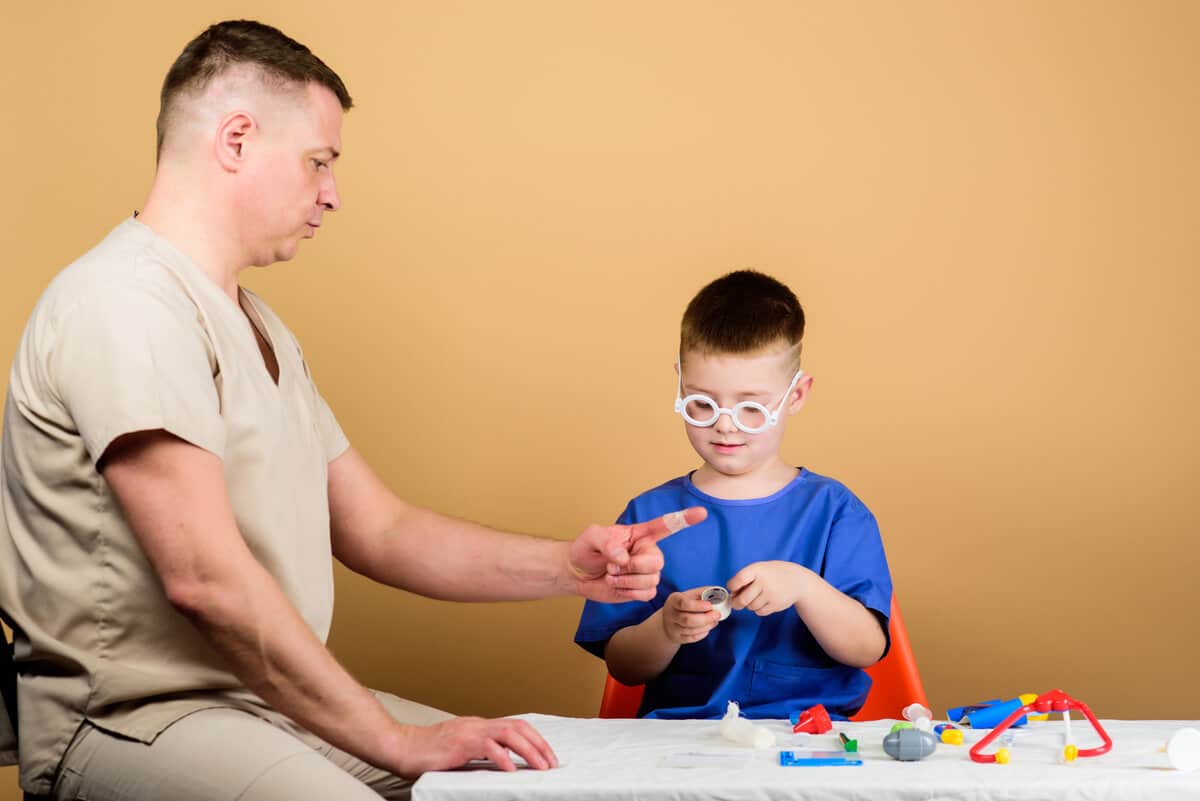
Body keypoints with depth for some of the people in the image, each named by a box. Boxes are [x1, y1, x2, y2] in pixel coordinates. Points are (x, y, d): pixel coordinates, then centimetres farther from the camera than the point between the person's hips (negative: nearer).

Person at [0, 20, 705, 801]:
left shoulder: (258, 327, 19)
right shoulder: (128, 303, -13)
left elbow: (377, 529, 18)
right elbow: (205, 576, -21)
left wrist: (569, 567, 4)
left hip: (268, 703, 10)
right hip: (133, 718, -10)